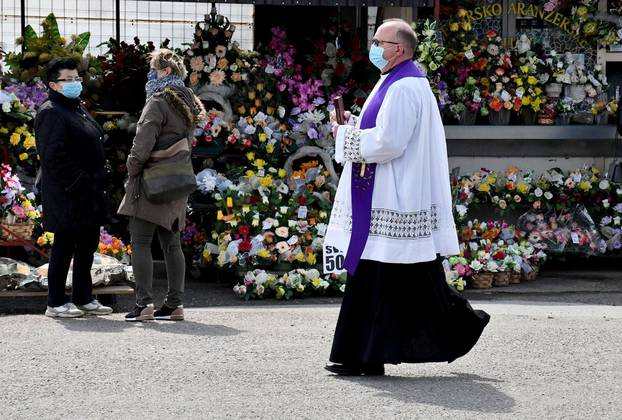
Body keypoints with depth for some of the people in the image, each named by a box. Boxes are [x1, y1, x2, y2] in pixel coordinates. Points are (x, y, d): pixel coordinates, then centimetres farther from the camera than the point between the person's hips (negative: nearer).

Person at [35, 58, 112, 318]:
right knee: (65, 246, -4)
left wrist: (97, 183, 14)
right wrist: (79, 183, -22)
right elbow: (53, 156, -21)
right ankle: (56, 303, 3)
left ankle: (83, 298, 23)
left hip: (89, 193, 10)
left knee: (88, 245, 13)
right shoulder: (51, 113, -12)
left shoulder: (79, 109, 19)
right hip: (67, 195, -10)